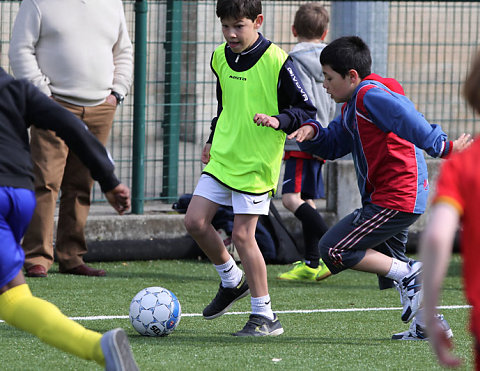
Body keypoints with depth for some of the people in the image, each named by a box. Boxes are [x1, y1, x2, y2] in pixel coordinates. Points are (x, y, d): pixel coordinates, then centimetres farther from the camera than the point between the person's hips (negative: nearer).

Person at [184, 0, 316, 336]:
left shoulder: (276, 62, -14)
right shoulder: (220, 57, 6)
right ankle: (232, 280, 25)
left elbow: (306, 110, -10)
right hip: (222, 157, 7)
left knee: (242, 234, -9)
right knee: (195, 221, 1)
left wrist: (278, 120, -27)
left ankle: (264, 315, 2)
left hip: (257, 162, -7)